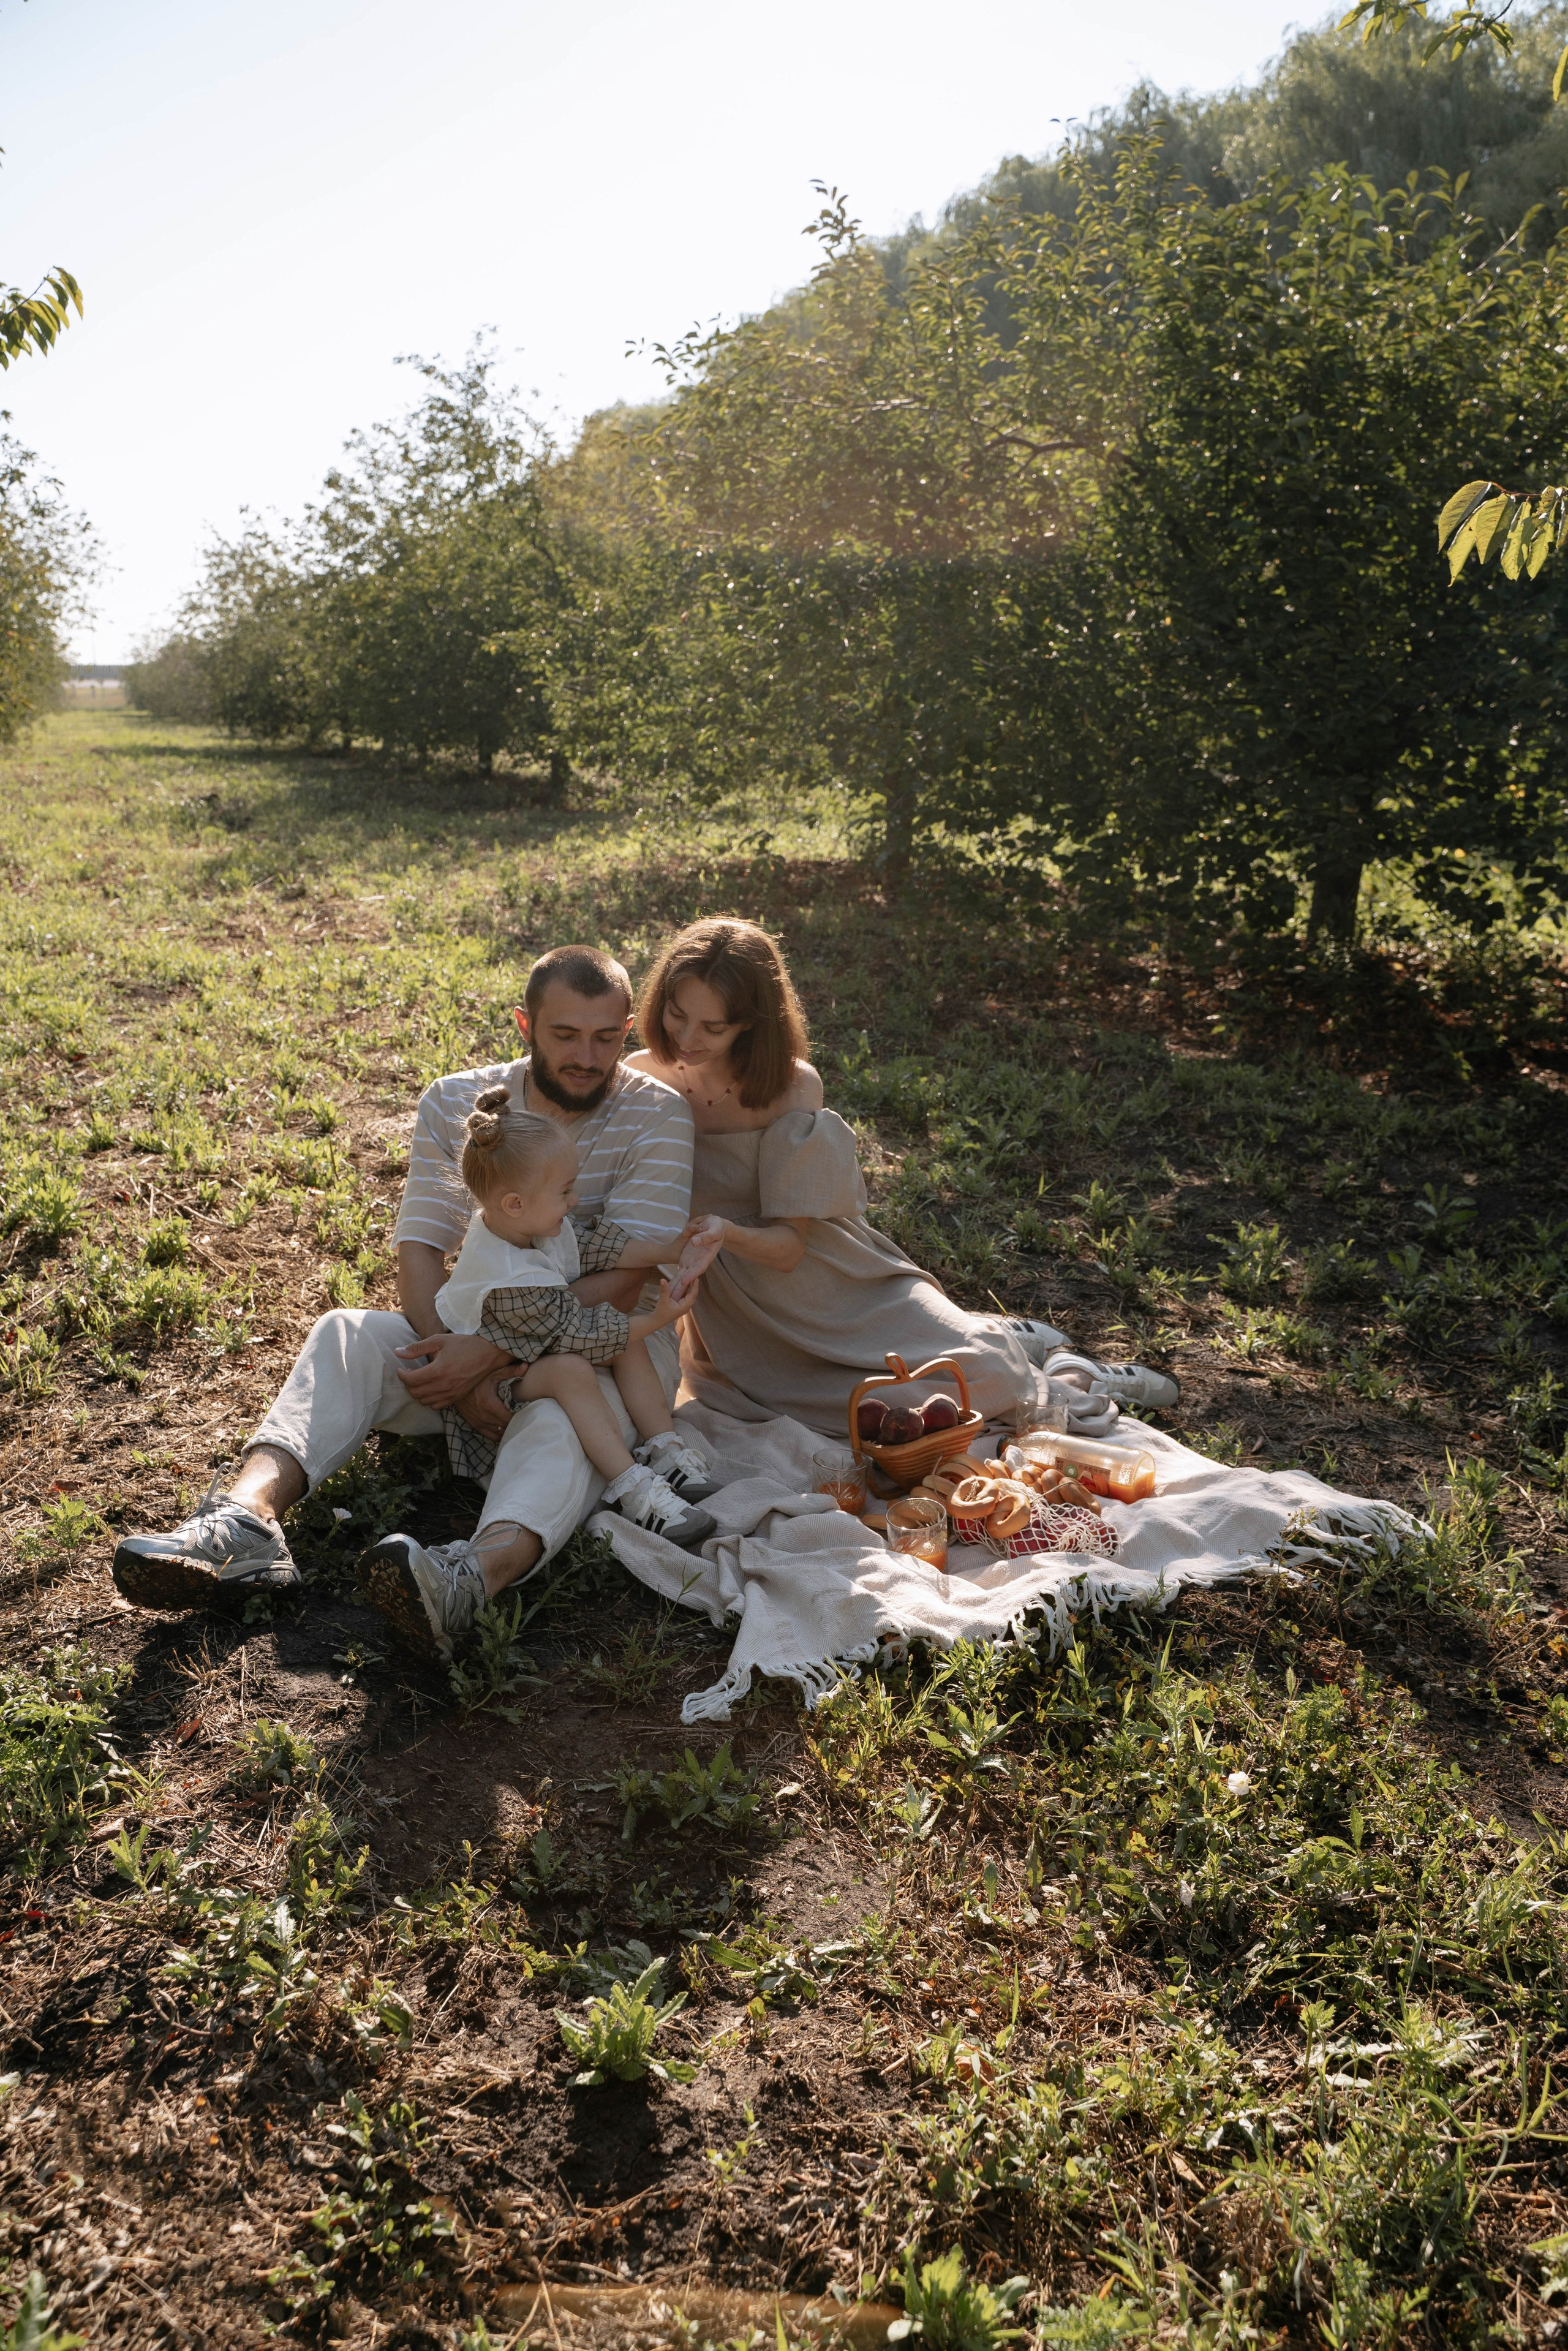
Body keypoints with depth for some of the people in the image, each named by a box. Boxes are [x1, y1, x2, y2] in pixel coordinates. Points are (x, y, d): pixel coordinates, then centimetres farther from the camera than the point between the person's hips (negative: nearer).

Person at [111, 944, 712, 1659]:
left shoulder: (656, 1115, -11)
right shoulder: (455, 1104, 0)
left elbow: (621, 1284, -18)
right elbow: (420, 1250, -8)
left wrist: (492, 1351, -29)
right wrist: (458, 1370, -25)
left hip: (615, 1341, -4)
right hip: (483, 1330, 4)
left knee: (565, 1413, -38)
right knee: (348, 1331, -21)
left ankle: (476, 1575, -67)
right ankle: (247, 1519, -43)